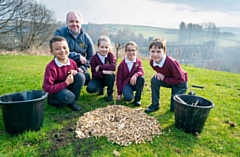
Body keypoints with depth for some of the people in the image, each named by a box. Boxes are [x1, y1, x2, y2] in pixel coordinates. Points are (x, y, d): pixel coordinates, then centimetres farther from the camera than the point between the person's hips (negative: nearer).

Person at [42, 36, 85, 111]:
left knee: (81, 76, -17)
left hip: (67, 87, 6)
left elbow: (78, 72, 9)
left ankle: (73, 102, -4)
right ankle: (51, 101, 0)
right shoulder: (51, 67, -26)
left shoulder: (72, 62, -10)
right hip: (54, 91, -6)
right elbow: (47, 88, -30)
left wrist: (75, 72, -17)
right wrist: (66, 83, -30)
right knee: (69, 97, -36)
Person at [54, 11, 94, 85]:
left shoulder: (86, 38, 1)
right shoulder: (59, 33, -7)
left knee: (86, 77, -26)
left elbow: (90, 57, 5)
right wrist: (78, 56, -19)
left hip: (79, 67, 3)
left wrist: (82, 68, -13)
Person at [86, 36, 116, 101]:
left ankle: (110, 93, -10)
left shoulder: (111, 55, -12)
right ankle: (101, 88, 9)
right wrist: (103, 72, -35)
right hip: (98, 78, 0)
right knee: (90, 88, -28)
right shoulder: (94, 58, -13)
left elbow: (113, 67, -31)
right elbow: (94, 73, -17)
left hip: (108, 78, 0)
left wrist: (100, 67, -28)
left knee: (111, 75, -35)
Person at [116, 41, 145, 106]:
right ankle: (127, 92, 10)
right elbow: (119, 79, -4)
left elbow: (141, 71, -19)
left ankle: (137, 99, -13)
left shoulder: (138, 61, -1)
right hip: (126, 83, -3)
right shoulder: (122, 64, -5)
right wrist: (119, 93, -6)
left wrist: (135, 75, -45)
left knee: (141, 78, -32)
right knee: (128, 98, -31)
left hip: (135, 82, 3)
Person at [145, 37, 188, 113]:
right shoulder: (152, 62, -18)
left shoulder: (171, 62, -38)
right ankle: (155, 104, -7)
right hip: (168, 79, 5)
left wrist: (164, 78, -26)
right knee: (154, 80, -25)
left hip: (180, 83, -5)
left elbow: (180, 79, -30)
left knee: (174, 108, -4)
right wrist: (159, 74, -19)